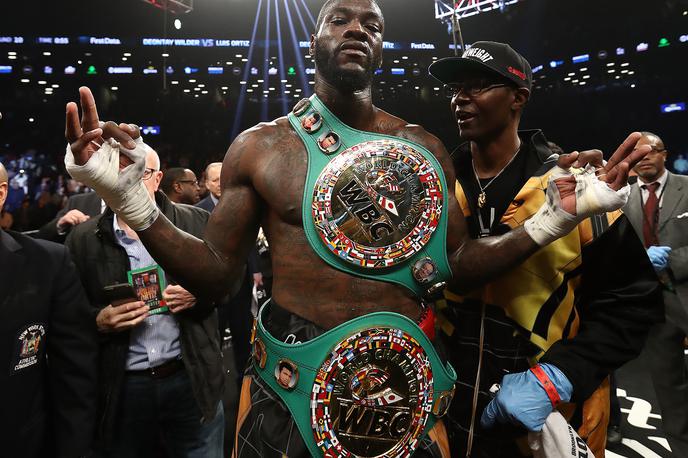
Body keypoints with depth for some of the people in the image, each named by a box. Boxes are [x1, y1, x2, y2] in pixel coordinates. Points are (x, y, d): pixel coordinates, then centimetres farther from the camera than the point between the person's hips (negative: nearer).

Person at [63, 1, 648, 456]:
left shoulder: (424, 149, 2)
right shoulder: (259, 147, -4)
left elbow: (458, 264, 5)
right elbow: (216, 274, -3)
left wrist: (550, 222, -7)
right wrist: (132, 201, -17)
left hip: (405, 386, 3)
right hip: (291, 385, -1)